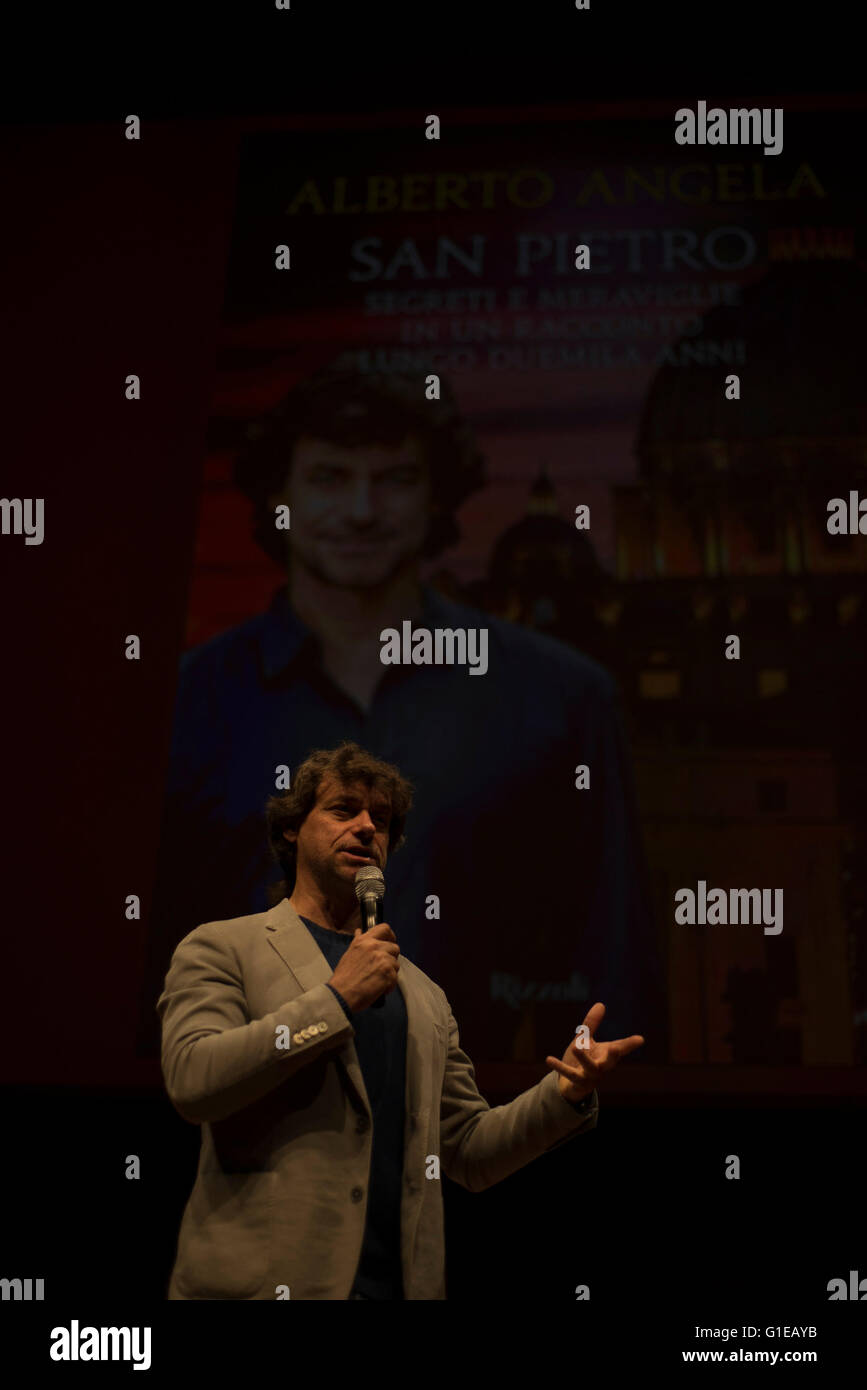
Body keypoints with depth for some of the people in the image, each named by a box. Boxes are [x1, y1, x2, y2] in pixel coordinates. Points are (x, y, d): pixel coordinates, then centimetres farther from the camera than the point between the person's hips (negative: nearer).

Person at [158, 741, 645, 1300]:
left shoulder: (424, 995, 15)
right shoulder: (221, 948, 1)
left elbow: (470, 1152, 15)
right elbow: (192, 1078, -14)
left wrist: (566, 1094, -2)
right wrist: (337, 998, -14)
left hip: (400, 1281, 4)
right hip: (267, 1279, -4)